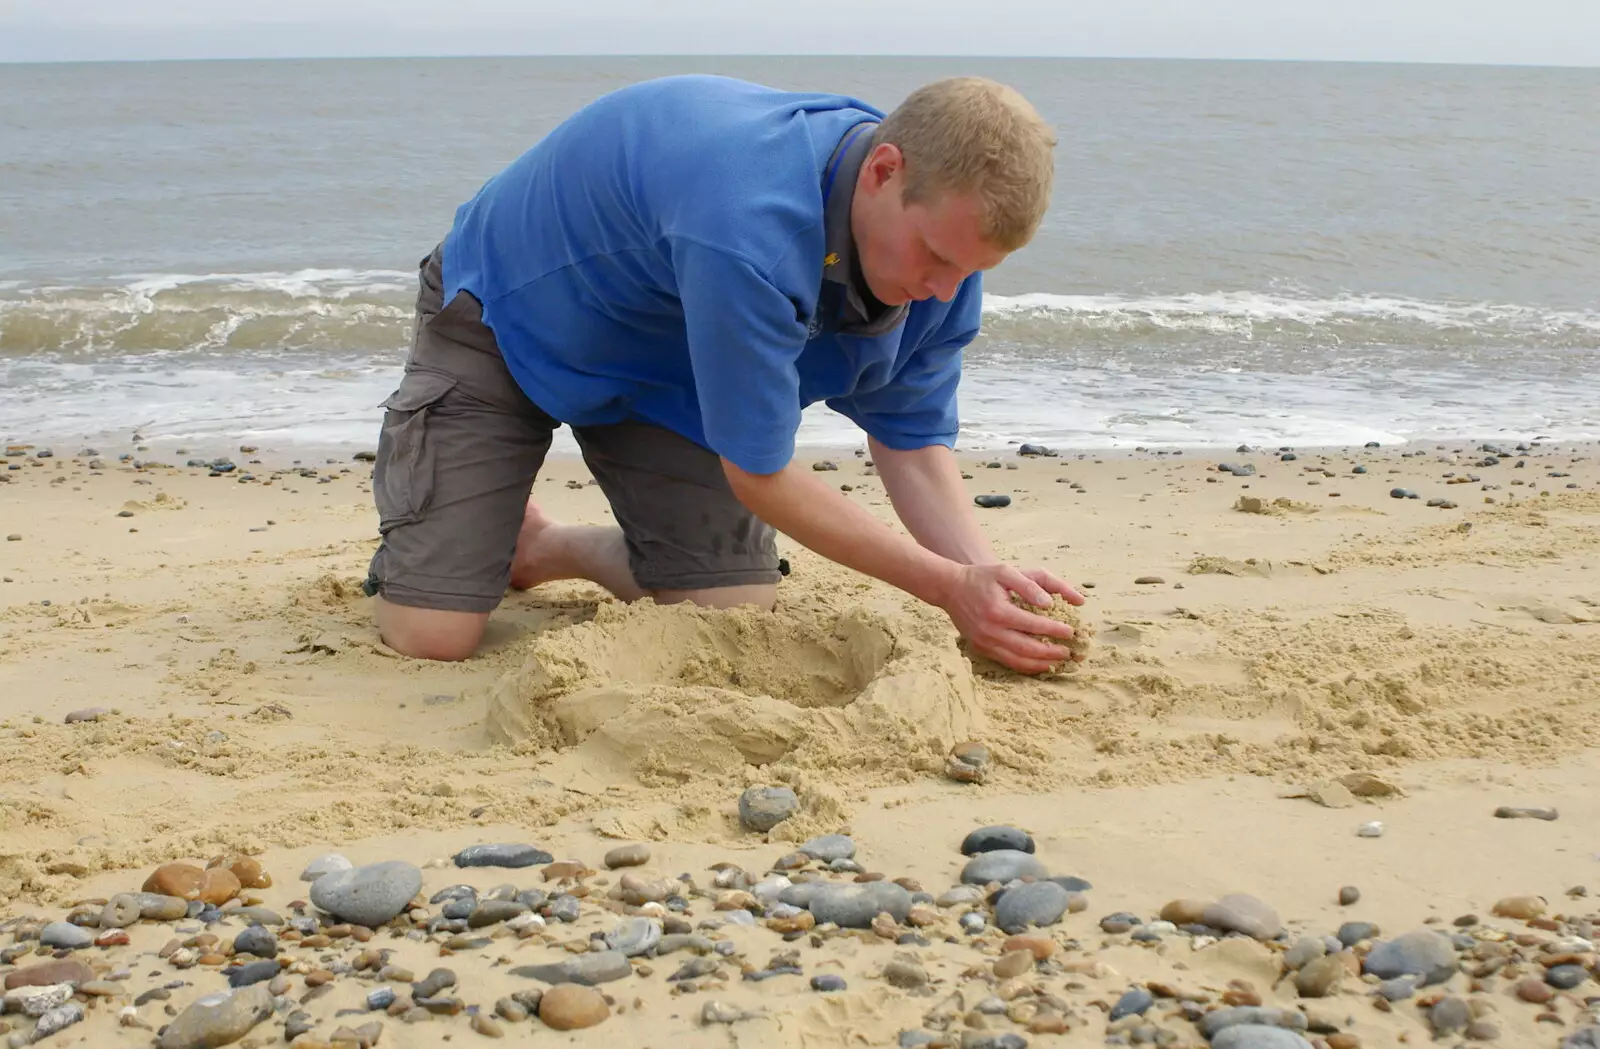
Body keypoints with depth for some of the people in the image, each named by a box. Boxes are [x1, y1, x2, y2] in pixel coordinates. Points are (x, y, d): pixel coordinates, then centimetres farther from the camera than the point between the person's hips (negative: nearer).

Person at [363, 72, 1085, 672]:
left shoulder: (945, 235, -20)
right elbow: (759, 476, -32)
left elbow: (911, 439, -10)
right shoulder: (748, 233, -43)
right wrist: (949, 587, -32)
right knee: (430, 637, -15)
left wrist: (984, 574, -28)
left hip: (668, 366, 6)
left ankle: (548, 547, 21)